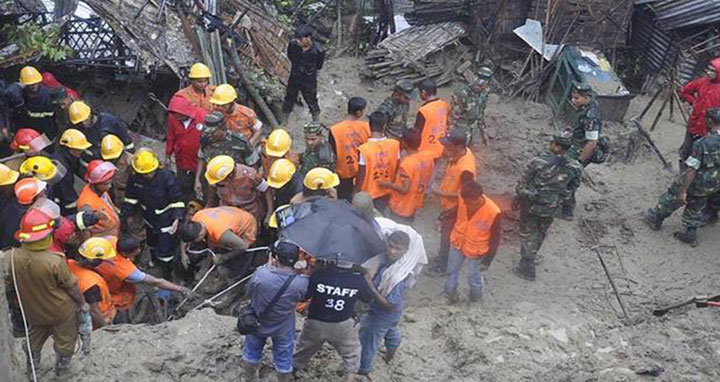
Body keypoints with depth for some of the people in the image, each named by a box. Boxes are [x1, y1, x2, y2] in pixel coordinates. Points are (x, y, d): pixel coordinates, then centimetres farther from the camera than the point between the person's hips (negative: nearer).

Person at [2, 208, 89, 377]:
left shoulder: (9, 258, -24)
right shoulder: (55, 261, -35)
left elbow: (7, 281, -6)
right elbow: (71, 287, -20)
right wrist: (82, 303, -2)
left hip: (32, 310, 4)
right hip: (61, 312, -4)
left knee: (34, 338, 32)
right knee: (65, 341, 24)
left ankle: (32, 369, 52)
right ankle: (62, 370, 44)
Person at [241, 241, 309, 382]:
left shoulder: (260, 274, -34)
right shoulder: (301, 282, -32)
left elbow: (249, 292, -12)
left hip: (256, 323, 1)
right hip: (283, 328, -1)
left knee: (251, 354, 29)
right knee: (283, 360, 23)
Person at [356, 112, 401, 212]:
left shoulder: (364, 149, -26)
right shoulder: (395, 145, -16)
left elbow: (361, 175, -18)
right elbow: (397, 169, -4)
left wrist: (357, 191, -2)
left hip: (368, 193, -3)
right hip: (386, 191, 3)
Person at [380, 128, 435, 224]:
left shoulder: (407, 163, -31)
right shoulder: (428, 156, -10)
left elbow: (404, 189, -28)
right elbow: (428, 178, 4)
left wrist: (387, 184, -17)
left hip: (400, 207, -7)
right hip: (415, 203, 7)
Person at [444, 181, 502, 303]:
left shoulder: (494, 212, -33)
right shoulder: (464, 200, -22)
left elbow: (495, 238, -19)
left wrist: (487, 260, -16)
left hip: (476, 250, -4)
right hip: (458, 242, 4)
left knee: (474, 277, 17)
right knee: (452, 271, 23)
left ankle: (476, 296, 47)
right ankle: (450, 294, 48)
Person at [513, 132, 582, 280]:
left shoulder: (538, 162, -27)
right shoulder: (575, 167, -17)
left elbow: (523, 184, -16)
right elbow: (572, 188, 1)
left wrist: (518, 197, 2)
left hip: (531, 204, -3)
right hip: (551, 208, 3)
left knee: (527, 234, 15)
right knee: (541, 232, 28)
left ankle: (527, 269, 23)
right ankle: (532, 255, 51)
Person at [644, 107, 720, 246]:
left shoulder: (703, 144, -30)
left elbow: (692, 170, -25)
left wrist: (683, 191, -18)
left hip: (696, 183, -5)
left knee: (672, 197, 18)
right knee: (696, 206, 25)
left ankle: (655, 218, 36)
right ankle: (691, 234, 32)